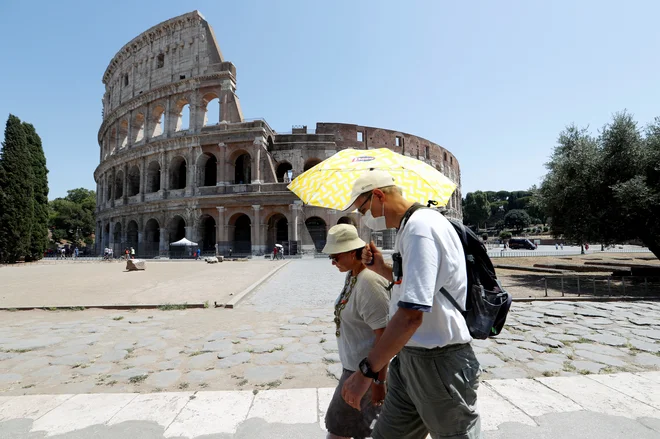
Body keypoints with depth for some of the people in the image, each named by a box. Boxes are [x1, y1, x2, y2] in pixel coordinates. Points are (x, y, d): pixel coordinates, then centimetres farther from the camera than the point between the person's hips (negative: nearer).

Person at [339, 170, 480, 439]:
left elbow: (412, 313, -29)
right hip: (410, 357, 9)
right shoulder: (410, 226, 10)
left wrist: (366, 370, -24)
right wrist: (382, 269, 7)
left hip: (439, 363, -9)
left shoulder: (419, 227, -22)